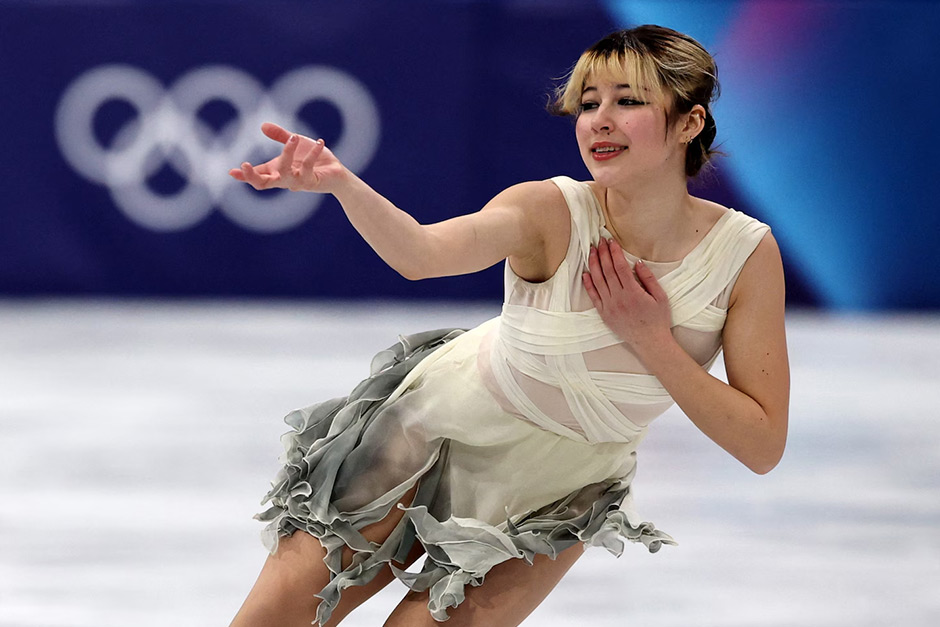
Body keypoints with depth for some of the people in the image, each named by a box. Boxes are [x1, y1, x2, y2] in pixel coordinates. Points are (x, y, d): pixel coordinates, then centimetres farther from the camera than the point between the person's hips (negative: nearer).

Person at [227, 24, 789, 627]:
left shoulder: (746, 254, -21)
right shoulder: (551, 212, -25)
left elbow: (763, 446, -19)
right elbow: (425, 251, -45)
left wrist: (652, 342, -29)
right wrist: (340, 183, -65)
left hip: (555, 501, 1)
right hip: (439, 429, -1)